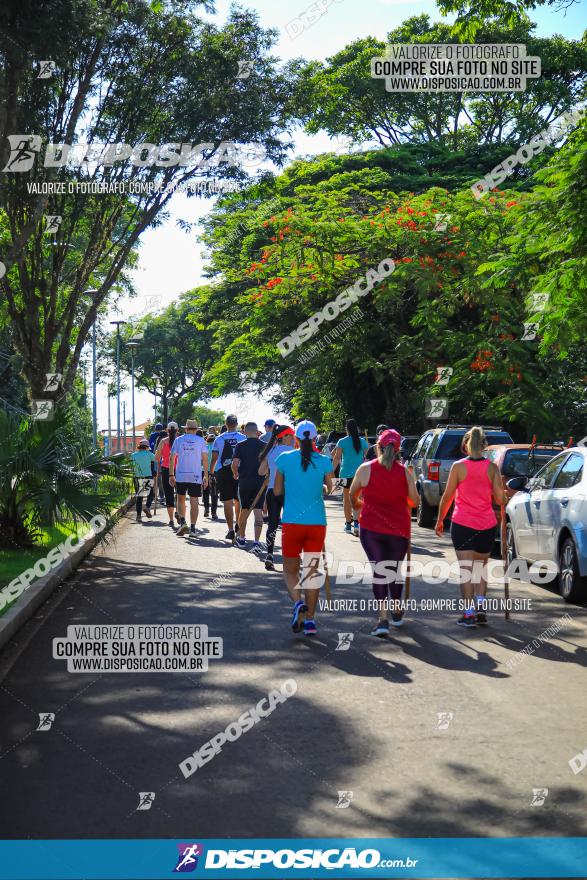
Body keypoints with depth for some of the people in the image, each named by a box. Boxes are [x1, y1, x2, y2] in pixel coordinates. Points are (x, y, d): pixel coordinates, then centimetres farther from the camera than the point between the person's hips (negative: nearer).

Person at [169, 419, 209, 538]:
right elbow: (205, 459, 1)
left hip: (181, 475, 1)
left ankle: (182, 522, -3)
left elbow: (172, 458, 3)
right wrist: (206, 476, 5)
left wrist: (171, 475, 8)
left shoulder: (178, 440, 4)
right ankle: (192, 529, 1)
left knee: (181, 499, 15)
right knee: (194, 502, 2)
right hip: (196, 476, 0)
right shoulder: (201, 441, 3)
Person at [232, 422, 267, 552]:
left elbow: (234, 464, -12)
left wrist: (236, 474, 8)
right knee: (258, 512, -4)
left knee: (244, 511, 17)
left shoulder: (240, 446, -4)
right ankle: (256, 542, -17)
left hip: (244, 482, 0)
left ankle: (241, 539, 30)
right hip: (260, 482, 0)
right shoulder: (264, 446, 0)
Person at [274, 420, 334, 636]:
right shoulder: (324, 461, -3)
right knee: (313, 570, 11)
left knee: (290, 570, 12)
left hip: (292, 523, -1)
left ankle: (298, 603, -15)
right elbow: (329, 490, 3)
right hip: (317, 523, 1)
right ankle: (309, 620, 10)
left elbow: (277, 491, 3)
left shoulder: (285, 459, -3)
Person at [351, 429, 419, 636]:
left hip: (371, 528, -1)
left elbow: (353, 496, 7)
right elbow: (414, 502, 5)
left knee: (379, 570, 1)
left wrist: (360, 504, 29)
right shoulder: (404, 472, -3)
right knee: (394, 569, 18)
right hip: (399, 528, 2)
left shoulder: (365, 469, -6)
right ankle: (397, 612, 35)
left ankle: (383, 618, -10)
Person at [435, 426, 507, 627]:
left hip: (462, 523, -2)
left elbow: (447, 496, -3)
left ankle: (469, 613, -4)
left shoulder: (458, 466, -5)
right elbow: (500, 499, -3)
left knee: (465, 568, 0)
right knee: (481, 566, 19)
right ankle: (481, 606, 9)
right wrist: (505, 497, 21)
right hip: (487, 525, 3)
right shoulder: (492, 468, -1)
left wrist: (440, 520, 8)